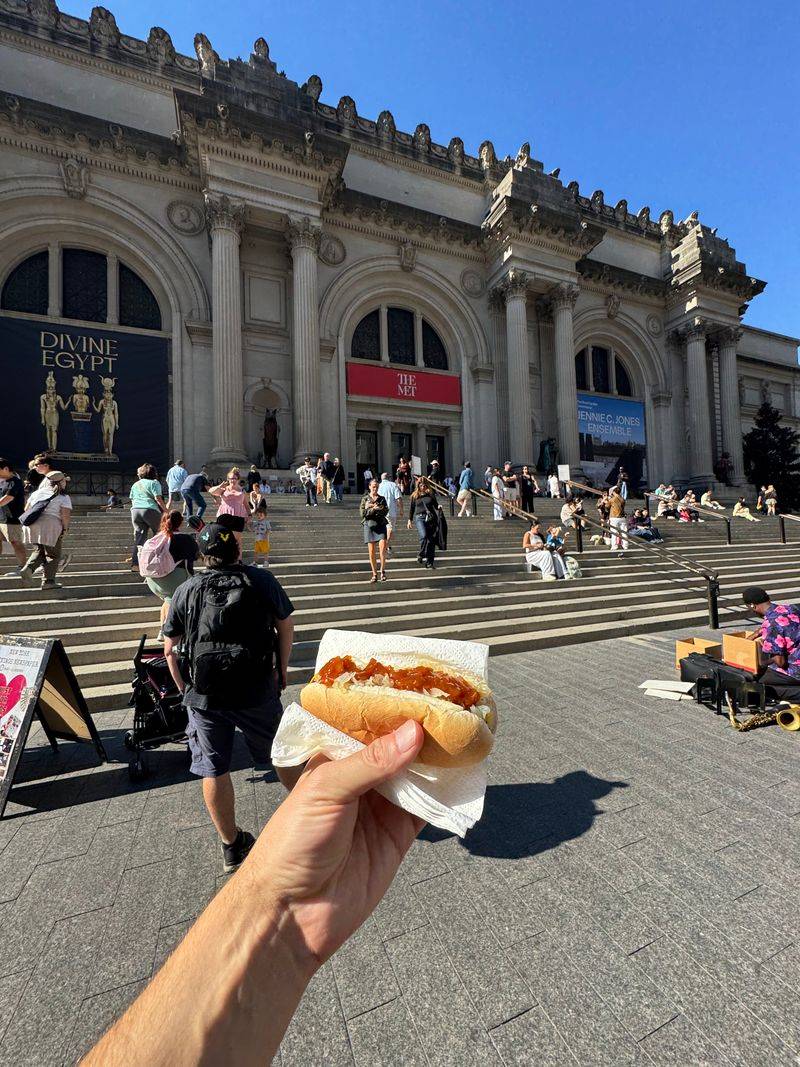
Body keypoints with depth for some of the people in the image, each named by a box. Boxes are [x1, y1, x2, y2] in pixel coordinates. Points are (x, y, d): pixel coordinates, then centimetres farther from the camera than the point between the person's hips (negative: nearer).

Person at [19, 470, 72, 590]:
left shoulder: (36, 493, 17)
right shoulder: (63, 497, -1)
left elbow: (27, 509, 19)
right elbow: (65, 515, -11)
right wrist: (65, 529, -3)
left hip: (32, 526, 6)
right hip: (50, 526, -6)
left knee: (39, 550, 23)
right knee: (52, 554, 3)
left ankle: (28, 568, 1)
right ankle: (48, 581, 2)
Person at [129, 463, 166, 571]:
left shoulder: (135, 484, 22)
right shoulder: (154, 482, 3)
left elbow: (132, 500, 22)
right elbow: (158, 498, -7)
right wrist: (166, 510, -4)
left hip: (135, 510, 6)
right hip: (150, 510, -6)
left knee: (139, 537, 5)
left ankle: (135, 563, -2)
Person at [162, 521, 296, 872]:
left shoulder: (186, 590, 2)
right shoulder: (262, 580, -3)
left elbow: (170, 649, 7)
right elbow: (286, 626, 2)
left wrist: (184, 688, 19)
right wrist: (281, 671, 14)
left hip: (204, 695, 1)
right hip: (257, 689, -1)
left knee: (213, 770, 16)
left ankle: (231, 846, 32)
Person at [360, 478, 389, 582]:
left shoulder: (382, 498, 10)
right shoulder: (365, 499, 7)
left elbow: (385, 512, -3)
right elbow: (362, 513, -3)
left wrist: (374, 506, -13)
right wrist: (373, 509, -14)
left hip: (381, 525, 0)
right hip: (369, 525, 0)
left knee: (382, 547, -15)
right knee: (371, 551, 1)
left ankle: (383, 570, 0)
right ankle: (374, 574, 11)